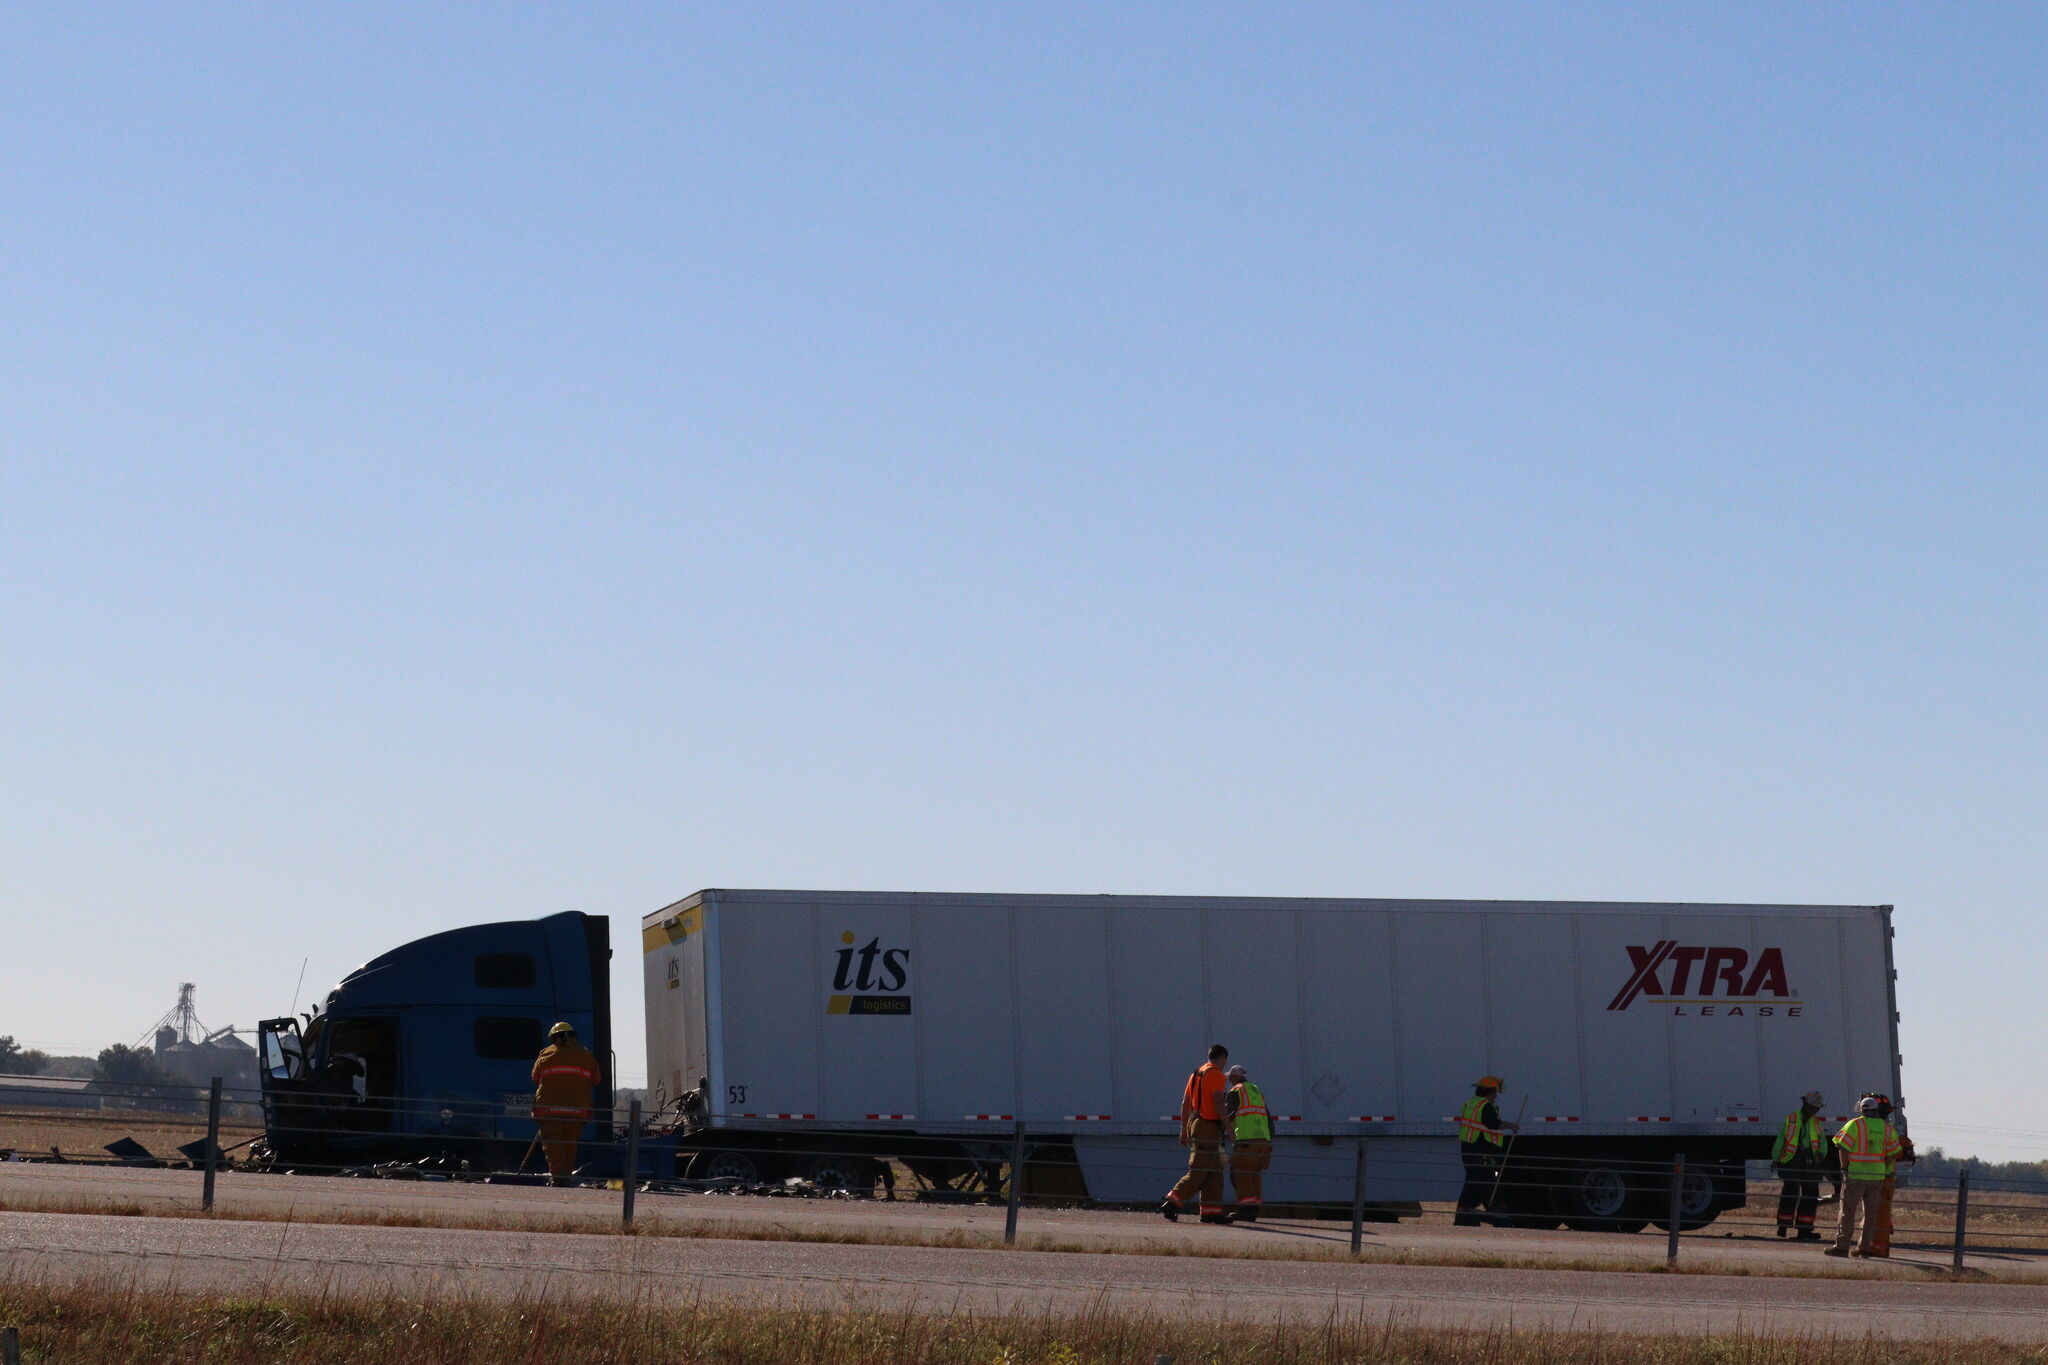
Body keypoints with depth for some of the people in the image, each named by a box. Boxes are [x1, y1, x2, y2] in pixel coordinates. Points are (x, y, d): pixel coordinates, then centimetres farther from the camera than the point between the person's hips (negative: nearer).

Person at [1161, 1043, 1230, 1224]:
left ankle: (1211, 1211, 9)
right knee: (1198, 1171, -10)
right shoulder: (1216, 1074, -7)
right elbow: (1218, 1103, -16)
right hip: (1209, 1126, -9)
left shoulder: (1196, 1073, 18)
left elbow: (1185, 1104, 17)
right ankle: (1173, 1202, -18)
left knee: (1215, 1171, 12)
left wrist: (1184, 1130, 19)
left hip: (1194, 1123, 9)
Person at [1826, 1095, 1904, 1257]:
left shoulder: (1854, 1125, -8)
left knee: (1848, 1211, 0)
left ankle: (1842, 1246, -4)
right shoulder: (1887, 1128, 7)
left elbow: (1844, 1149, -11)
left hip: (1855, 1176, -4)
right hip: (1877, 1177, 4)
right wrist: (1882, 1170, 13)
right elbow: (1892, 1154, 9)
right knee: (1871, 1213, 11)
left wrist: (1844, 1168, 0)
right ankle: (1864, 1248, 13)